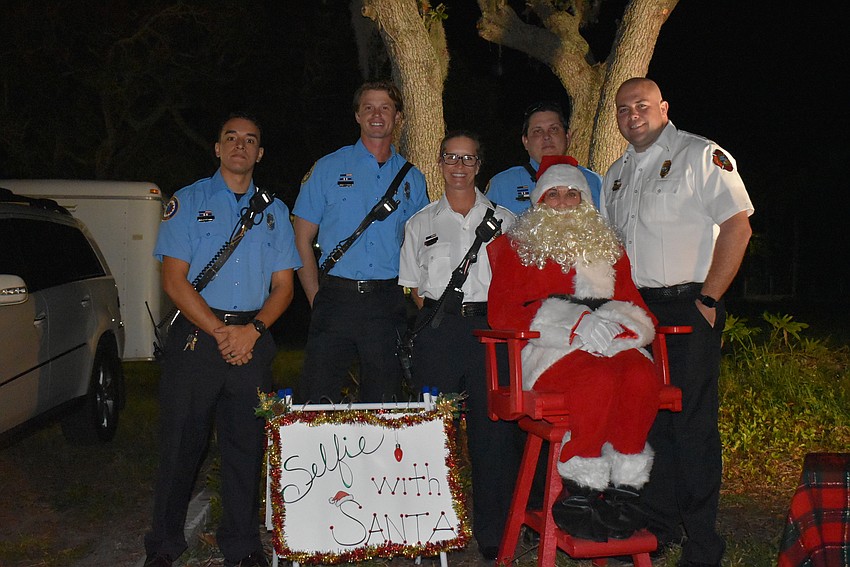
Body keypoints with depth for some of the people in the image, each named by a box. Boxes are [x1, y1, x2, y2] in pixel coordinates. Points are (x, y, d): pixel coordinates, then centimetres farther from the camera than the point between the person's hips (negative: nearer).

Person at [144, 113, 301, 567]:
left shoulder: (274, 211, 13)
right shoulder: (188, 202, 4)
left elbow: (283, 285, 9)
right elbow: (175, 281, -3)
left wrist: (251, 330, -8)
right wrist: (220, 331, -11)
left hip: (252, 339, 2)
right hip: (195, 335, -2)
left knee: (247, 444, 5)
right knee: (181, 441, 1)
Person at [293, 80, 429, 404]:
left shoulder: (412, 179, 12)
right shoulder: (328, 169, 6)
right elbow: (302, 238, 5)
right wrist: (317, 300, -3)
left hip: (388, 304, 2)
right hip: (336, 300, -2)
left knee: (383, 409, 8)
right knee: (318, 404, -4)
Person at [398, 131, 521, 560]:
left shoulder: (504, 221, 12)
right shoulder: (421, 223, 14)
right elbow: (415, 286, 14)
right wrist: (438, 317, 2)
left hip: (491, 326, 0)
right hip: (438, 330, 1)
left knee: (493, 427, -3)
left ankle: (492, 532, 7)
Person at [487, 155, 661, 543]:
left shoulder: (608, 248, 27)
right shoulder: (516, 247, 16)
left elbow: (634, 304, 18)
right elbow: (501, 312, 2)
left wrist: (614, 322, -9)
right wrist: (573, 323, -11)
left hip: (611, 341, 3)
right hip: (549, 349, -3)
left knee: (641, 377, -32)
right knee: (598, 380, -36)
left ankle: (623, 491, -24)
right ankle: (578, 493, -27)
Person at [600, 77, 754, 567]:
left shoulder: (702, 156, -4)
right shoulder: (618, 173, 17)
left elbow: (738, 228, -11)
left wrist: (708, 300, -14)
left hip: (689, 309, -6)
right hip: (637, 311, 6)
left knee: (693, 425, -5)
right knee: (648, 420, 9)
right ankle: (660, 527, 21)